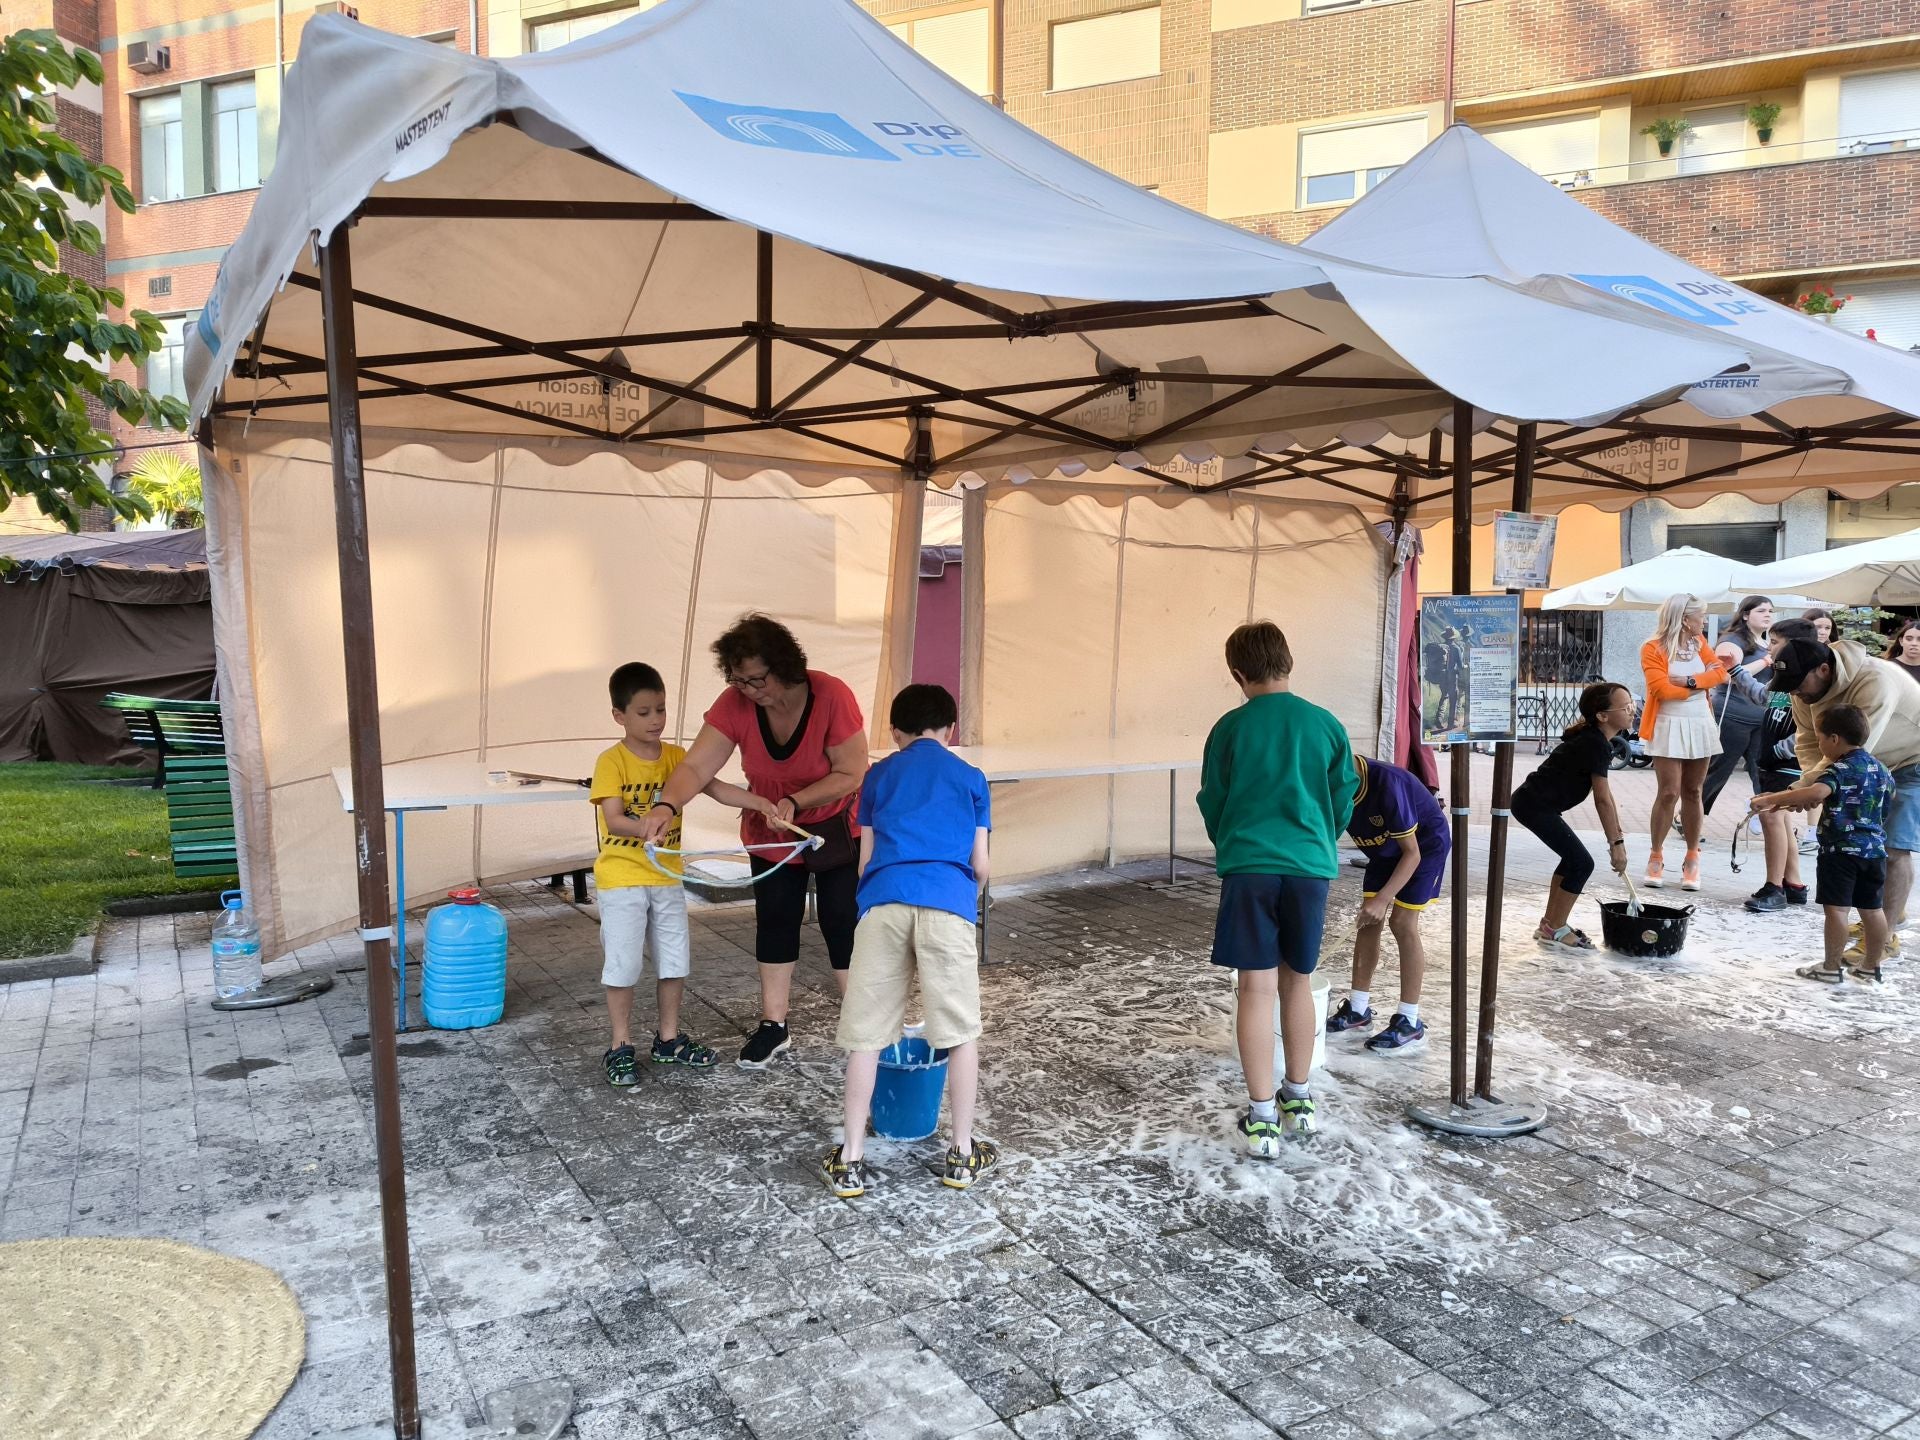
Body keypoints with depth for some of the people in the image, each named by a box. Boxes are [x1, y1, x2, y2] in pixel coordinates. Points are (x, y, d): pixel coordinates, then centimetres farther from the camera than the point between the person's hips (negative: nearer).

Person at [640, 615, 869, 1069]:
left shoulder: (830, 695, -30)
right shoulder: (735, 703, -21)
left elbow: (851, 773, -25)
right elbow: (697, 765, -28)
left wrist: (794, 802, -35)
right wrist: (667, 805, -46)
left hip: (837, 828, -3)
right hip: (770, 831, 4)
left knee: (842, 922, -2)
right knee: (774, 921, 7)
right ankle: (773, 1026, 19)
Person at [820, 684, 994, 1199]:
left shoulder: (878, 777, 23)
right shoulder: (970, 778, 21)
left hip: (884, 900, 1)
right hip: (948, 901, -1)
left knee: (866, 1034, 10)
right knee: (961, 1031, 13)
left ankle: (851, 1159, 15)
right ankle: (963, 1153, 21)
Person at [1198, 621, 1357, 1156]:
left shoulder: (1230, 728, -1)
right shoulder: (1326, 725, 3)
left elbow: (1212, 803, 6)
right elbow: (1342, 802, 11)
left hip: (1248, 868, -2)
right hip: (1310, 868, 2)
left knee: (1256, 988, 2)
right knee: (1297, 983, 17)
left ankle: (1262, 1117, 6)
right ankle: (1298, 1101, 30)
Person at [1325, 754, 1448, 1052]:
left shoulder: (1387, 784, -39)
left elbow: (1412, 853, -30)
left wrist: (1383, 899, -34)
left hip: (1426, 844, -6)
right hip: (1385, 848, 6)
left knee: (1402, 923, -12)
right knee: (1369, 921, 0)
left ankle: (1410, 1020, -3)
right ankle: (1358, 1008, 11)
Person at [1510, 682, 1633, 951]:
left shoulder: (1593, 739, 13)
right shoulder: (1596, 745, -17)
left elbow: (1604, 794, 17)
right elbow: (1603, 800, -15)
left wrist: (1617, 834, 17)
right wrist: (1616, 843, -10)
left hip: (1533, 802, 10)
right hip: (1535, 806, -10)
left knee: (1572, 857, 19)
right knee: (1582, 863, -4)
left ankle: (1550, 923, 27)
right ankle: (1555, 932, 6)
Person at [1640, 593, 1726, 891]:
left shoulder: (1698, 643, 10)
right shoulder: (1653, 649, -8)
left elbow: (1721, 672, 1)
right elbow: (1661, 689, -17)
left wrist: (1690, 681, -15)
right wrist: (1702, 682, -6)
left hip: (1700, 725, 5)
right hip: (1669, 728, -5)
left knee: (1692, 792, 8)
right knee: (1669, 793, -8)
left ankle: (1692, 859, 12)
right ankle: (1656, 856, 5)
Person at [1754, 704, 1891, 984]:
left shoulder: (1840, 770, -14)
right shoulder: (1879, 768, 10)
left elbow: (1816, 793, -33)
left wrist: (1771, 799, -31)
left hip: (1840, 849, -8)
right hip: (1875, 849, 8)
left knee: (1836, 908, -3)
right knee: (1872, 909, 13)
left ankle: (1832, 967, 0)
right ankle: (1870, 967, 22)